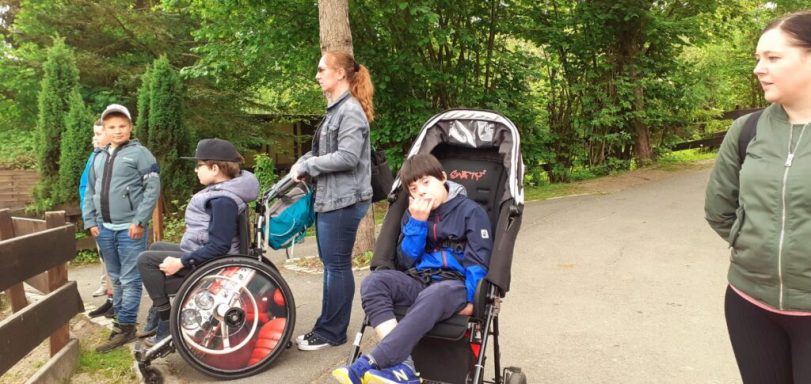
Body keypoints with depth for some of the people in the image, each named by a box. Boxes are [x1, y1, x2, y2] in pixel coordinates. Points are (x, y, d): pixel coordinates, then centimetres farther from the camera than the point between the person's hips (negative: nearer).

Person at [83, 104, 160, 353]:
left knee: (130, 280, -2)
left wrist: (140, 221, -16)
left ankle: (126, 327, 4)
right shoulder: (99, 158, 15)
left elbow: (153, 188, -12)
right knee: (116, 278, 16)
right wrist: (90, 221, 7)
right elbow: (90, 192, 18)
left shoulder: (139, 153, -5)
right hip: (104, 229, 7)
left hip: (130, 229, -6)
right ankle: (120, 318, 27)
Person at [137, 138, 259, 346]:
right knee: (157, 248, 24)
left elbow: (219, 246, -28)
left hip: (209, 262, -11)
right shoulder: (222, 189, 5)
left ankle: (166, 325, -1)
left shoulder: (223, 200, -25)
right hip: (202, 253, 11)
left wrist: (181, 262, -23)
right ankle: (156, 320, 26)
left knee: (146, 260, -6)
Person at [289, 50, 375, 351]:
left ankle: (331, 332, 11)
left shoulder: (351, 111, -14)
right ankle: (329, 327, 25)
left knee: (337, 266, -1)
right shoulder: (336, 109, 16)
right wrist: (302, 163, -1)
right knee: (331, 264, 15)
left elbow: (347, 157, -23)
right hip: (328, 199, 10)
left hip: (343, 201, -10)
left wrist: (307, 166, -14)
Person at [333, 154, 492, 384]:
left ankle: (369, 365, -43)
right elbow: (406, 263, 6)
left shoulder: (471, 211, 1)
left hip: (454, 283, -4)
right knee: (372, 283, -24)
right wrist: (417, 222, -4)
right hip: (419, 280, 5)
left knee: (433, 295, -40)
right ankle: (401, 365, -37)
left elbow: (478, 262, -4)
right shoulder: (413, 214, 14)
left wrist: (470, 299, -16)